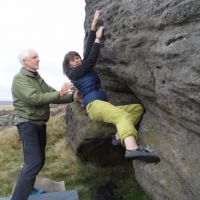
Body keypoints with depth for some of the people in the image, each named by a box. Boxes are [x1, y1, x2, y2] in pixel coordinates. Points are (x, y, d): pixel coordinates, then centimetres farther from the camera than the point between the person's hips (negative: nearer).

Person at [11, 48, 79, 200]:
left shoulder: (38, 78, 13)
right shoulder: (19, 79, -13)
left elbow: (53, 96, 7)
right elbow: (35, 98, -26)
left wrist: (72, 97, -7)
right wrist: (59, 93, -27)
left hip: (40, 123, 8)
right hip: (27, 123, -8)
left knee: (39, 160, 15)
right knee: (34, 162, -15)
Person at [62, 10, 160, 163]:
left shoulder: (85, 68, 26)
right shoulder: (73, 73, 7)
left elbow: (88, 50, 21)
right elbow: (92, 60, -3)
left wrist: (94, 23, 18)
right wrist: (98, 38, 5)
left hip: (105, 105, 8)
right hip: (94, 105, -8)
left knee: (138, 108, -6)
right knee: (121, 114, -37)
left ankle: (121, 135, -22)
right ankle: (132, 148, -63)